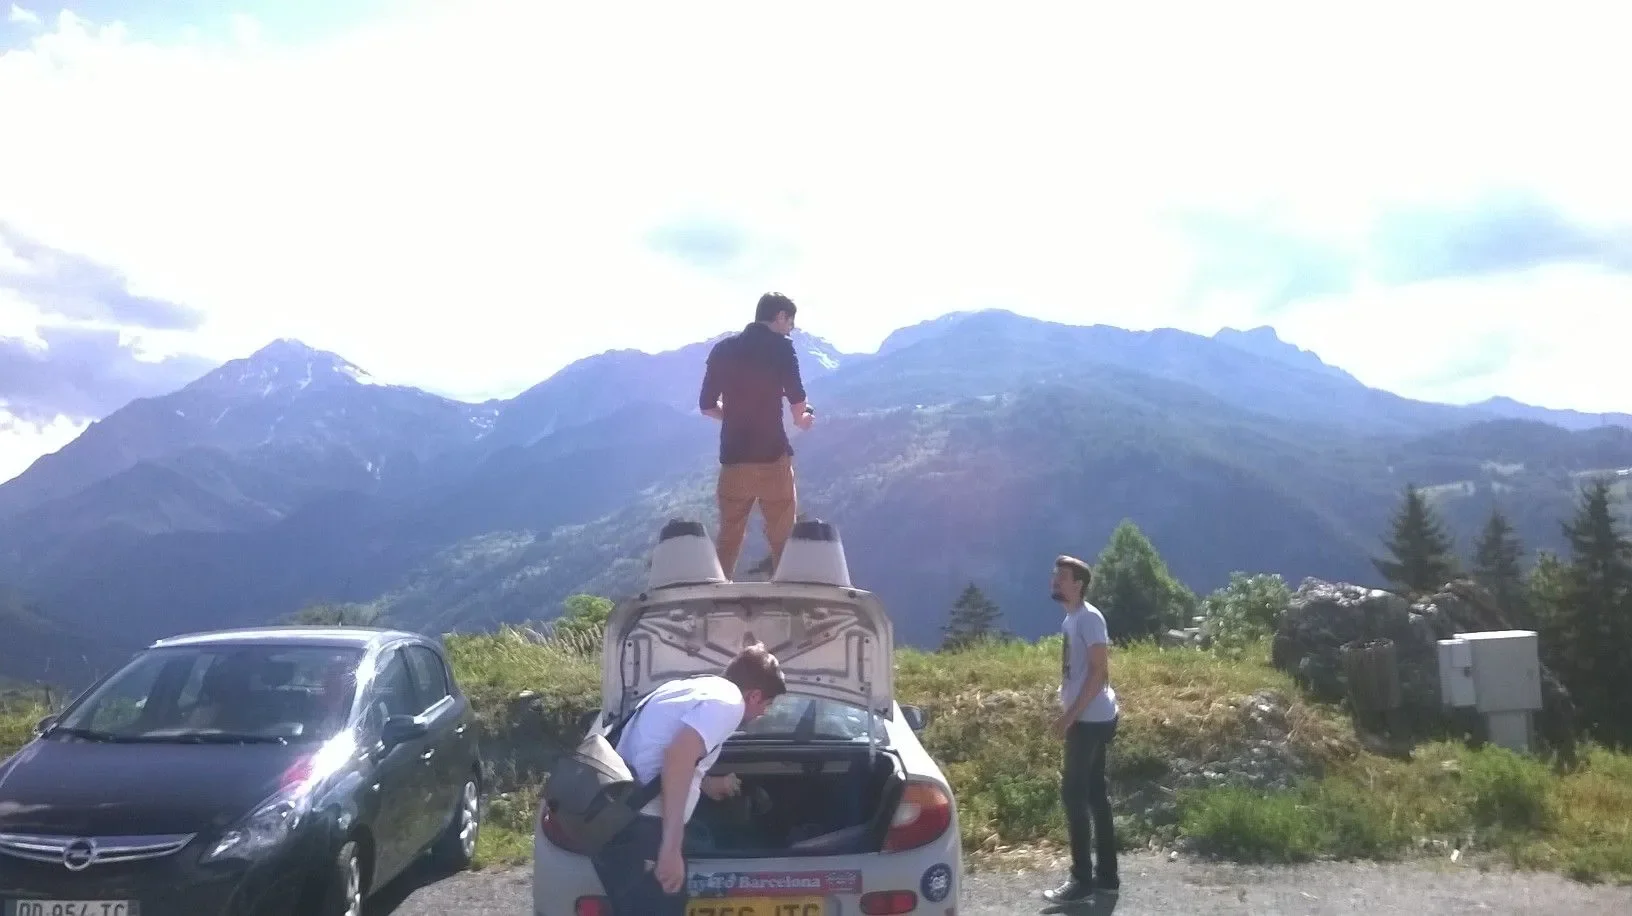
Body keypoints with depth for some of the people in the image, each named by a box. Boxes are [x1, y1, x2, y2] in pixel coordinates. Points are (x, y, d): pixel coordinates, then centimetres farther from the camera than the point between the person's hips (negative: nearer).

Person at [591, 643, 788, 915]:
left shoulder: (689, 686, 21)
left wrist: (707, 783, 54)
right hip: (638, 831, -10)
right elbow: (678, 756, -24)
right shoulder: (729, 701, -7)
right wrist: (671, 849, -26)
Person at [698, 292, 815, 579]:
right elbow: (797, 403, -12)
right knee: (783, 537, 7)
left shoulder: (722, 349, 9)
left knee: (729, 538, 15)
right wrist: (803, 418, 10)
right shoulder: (781, 347, -6)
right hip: (772, 456, -4)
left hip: (733, 458, 5)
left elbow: (706, 405, 12)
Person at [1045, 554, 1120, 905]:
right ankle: (1107, 875, 19)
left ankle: (1082, 879, 1)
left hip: (1091, 719, -10)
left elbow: (1099, 671, -21)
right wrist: (1070, 714, 17)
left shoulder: (1088, 618, -16)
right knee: (1095, 794, 12)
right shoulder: (1071, 619, 13)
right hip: (1088, 718, 10)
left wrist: (1069, 715, -22)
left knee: (1074, 794, -6)